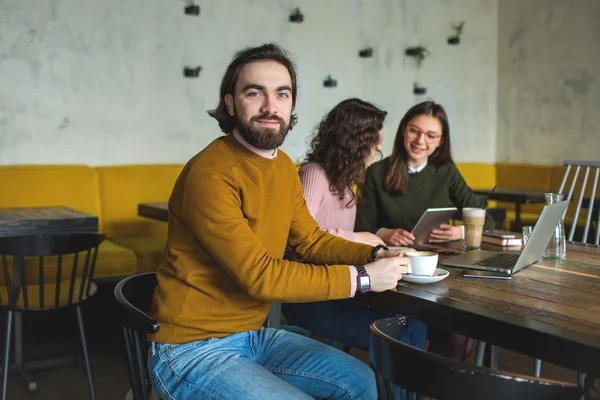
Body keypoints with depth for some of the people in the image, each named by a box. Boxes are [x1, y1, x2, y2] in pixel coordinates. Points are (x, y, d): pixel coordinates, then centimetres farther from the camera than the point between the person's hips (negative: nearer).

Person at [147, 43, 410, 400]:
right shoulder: (210, 174, -23)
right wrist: (361, 277, -19)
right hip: (192, 349, -8)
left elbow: (311, 239, 12)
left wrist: (375, 256, -4)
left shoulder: (283, 166, 5)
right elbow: (259, 275, -25)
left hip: (253, 335, 9)